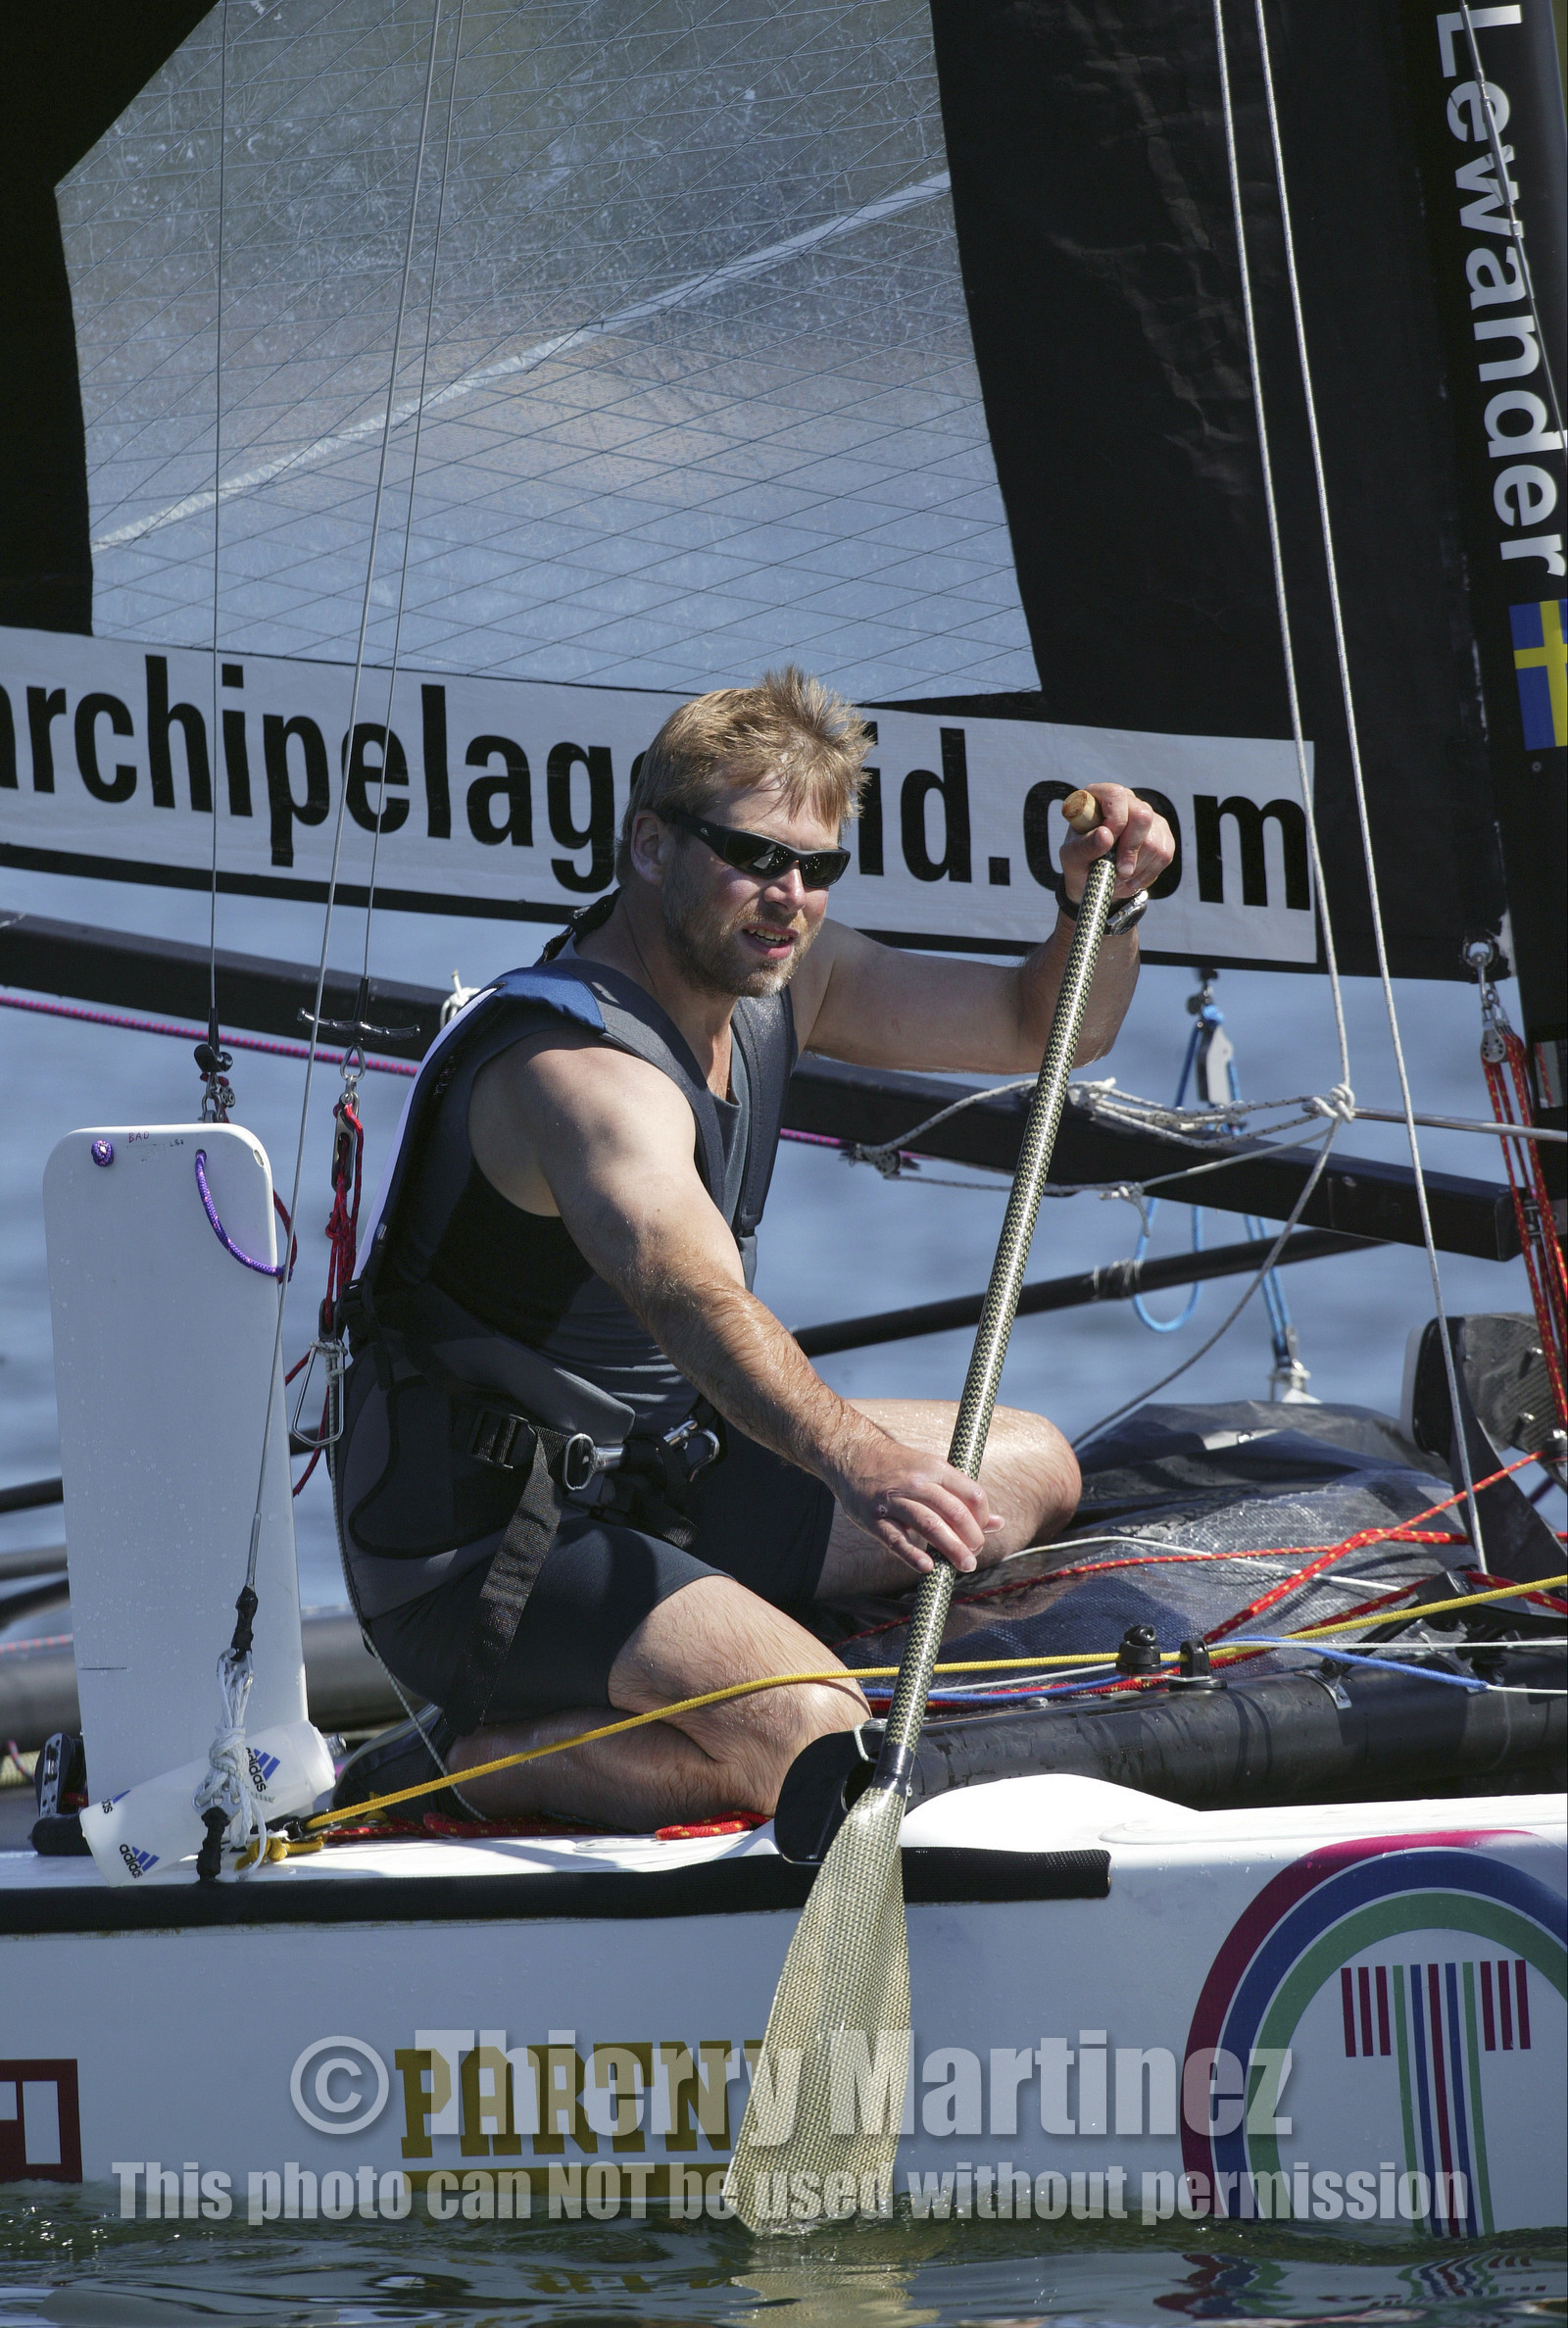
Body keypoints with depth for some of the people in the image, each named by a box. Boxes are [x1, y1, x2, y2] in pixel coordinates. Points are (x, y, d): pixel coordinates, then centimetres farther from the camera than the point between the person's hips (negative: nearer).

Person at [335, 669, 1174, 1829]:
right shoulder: (578, 1069, -27)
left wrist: (1102, 904, -12)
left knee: (1030, 1469, 12)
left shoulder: (784, 977, 2)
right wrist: (848, 1454, -63)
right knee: (812, 1743, -30)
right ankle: (485, 1765, -9)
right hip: (477, 1547, -10)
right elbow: (688, 1291, -46)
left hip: (652, 1476, 10)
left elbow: (1041, 1031, 10)